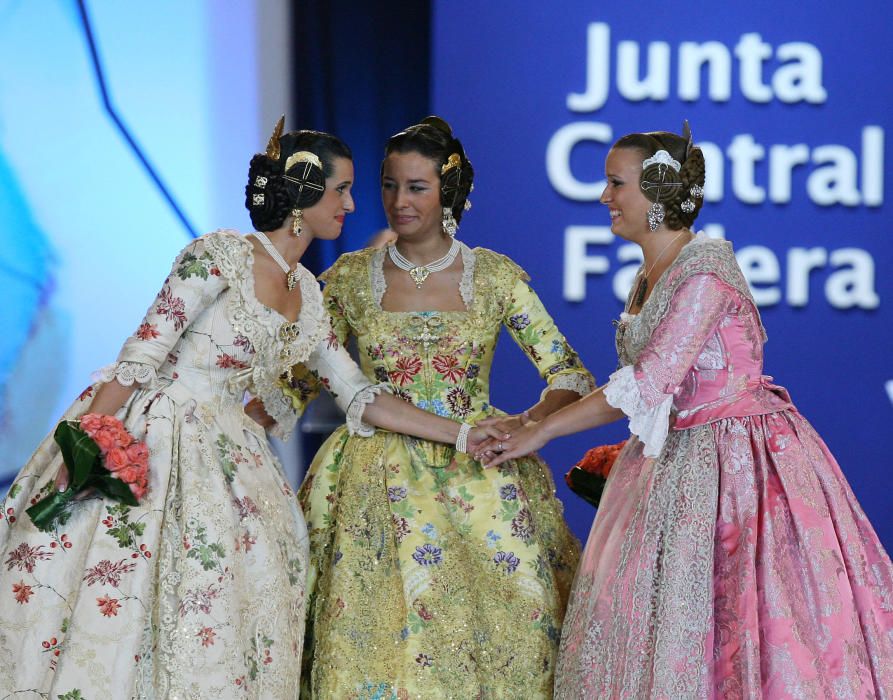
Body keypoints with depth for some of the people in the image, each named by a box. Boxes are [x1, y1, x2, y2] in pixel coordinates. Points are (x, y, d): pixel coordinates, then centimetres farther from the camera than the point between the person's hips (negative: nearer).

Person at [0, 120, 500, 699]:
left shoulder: (307, 292, 12)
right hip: (147, 436, -7)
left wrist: (465, 435, 10)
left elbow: (360, 398, 14)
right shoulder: (222, 255, -12)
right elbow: (141, 356, -15)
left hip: (222, 456, 7)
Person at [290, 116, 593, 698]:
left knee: (503, 623, -5)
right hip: (379, 484, 1)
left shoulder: (497, 277, 0)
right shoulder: (351, 276, 4)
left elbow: (571, 376, -1)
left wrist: (529, 423, -21)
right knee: (375, 630, -4)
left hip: (478, 476, 0)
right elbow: (298, 377, 8)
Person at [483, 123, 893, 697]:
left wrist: (543, 431, -16)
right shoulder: (651, 275, 9)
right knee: (644, 611, 9)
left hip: (737, 454, -9)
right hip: (675, 462, 9)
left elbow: (645, 386, -23)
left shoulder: (705, 272, -19)